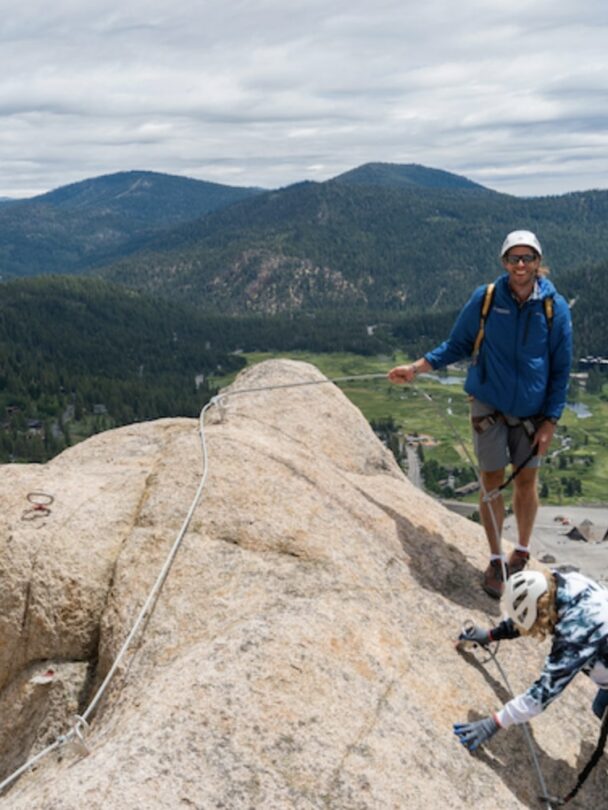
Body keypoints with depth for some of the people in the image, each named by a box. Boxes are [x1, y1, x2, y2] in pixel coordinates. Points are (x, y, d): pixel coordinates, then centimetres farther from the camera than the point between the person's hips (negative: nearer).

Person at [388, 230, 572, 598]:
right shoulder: (485, 299, -10)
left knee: (526, 479, 10)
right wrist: (417, 367, -7)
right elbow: (458, 345, 3)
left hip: (532, 411, 1)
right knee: (492, 480, 3)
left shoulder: (555, 307, -9)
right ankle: (496, 561, 18)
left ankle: (522, 553, 32)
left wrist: (551, 421, -4)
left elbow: (561, 368, -2)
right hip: (490, 405, -1)